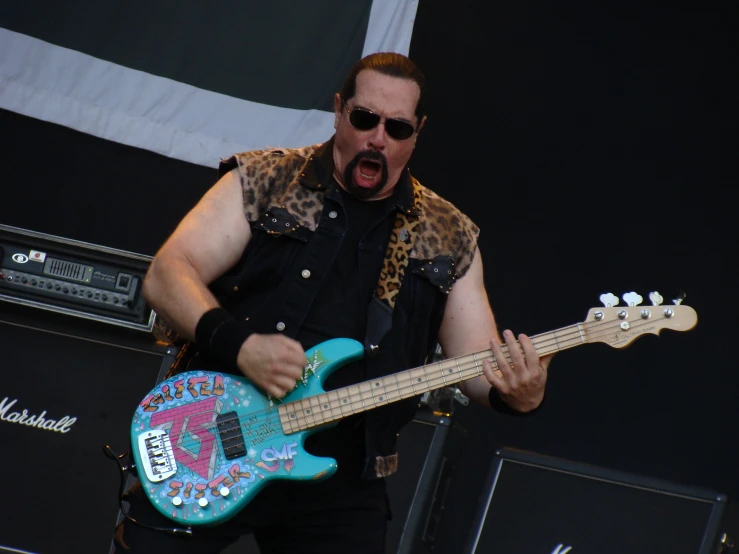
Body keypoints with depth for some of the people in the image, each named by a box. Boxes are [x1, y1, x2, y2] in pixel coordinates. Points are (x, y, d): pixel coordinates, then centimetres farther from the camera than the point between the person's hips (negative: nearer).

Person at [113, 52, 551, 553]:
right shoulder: (264, 180, 1)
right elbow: (167, 276, -6)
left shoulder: (449, 238, 8)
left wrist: (514, 392, -18)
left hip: (343, 482, 2)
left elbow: (480, 366, 6)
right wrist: (238, 344, -23)